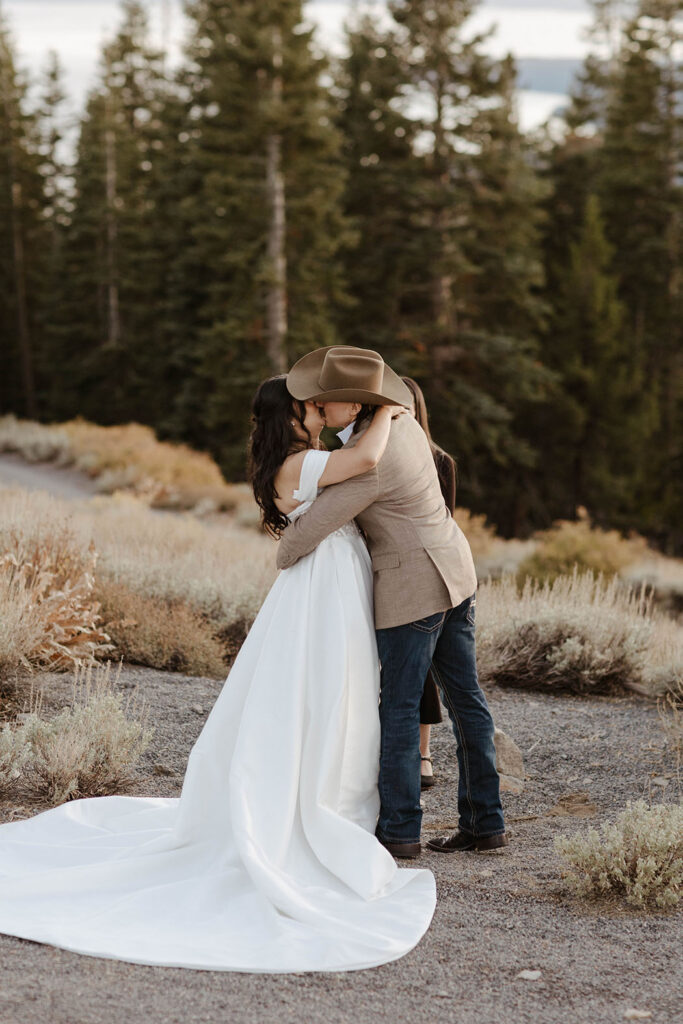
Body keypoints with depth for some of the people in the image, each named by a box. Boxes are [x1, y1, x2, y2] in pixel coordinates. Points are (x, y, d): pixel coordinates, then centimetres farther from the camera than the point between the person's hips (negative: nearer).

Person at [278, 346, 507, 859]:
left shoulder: (367, 464, -24)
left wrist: (285, 557, 2)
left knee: (399, 706, 1)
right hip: (451, 568, 9)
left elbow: (312, 528, -20)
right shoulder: (399, 419, 4)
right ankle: (485, 822, 15)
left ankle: (400, 829, 7)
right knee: (465, 697, 10)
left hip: (412, 585, -9)